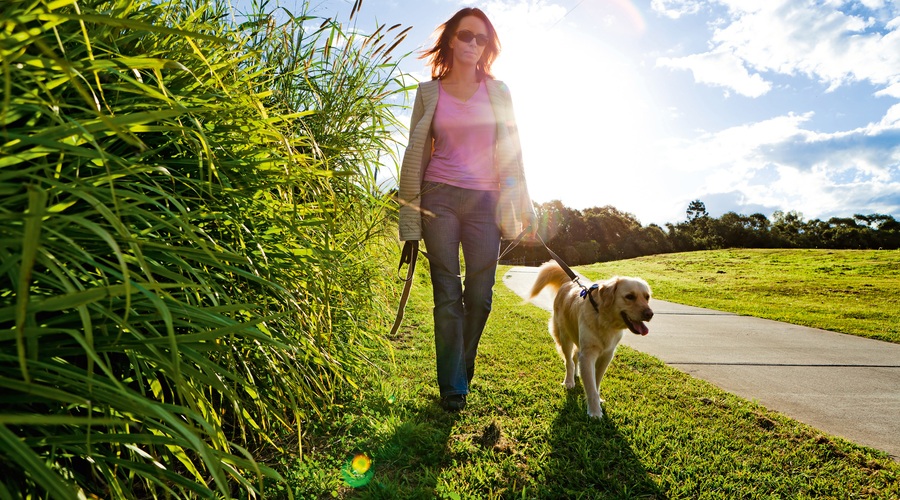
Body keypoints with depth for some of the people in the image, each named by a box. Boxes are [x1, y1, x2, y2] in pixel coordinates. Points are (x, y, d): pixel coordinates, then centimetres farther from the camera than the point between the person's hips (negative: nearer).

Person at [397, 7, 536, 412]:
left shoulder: (498, 91, 13)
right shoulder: (429, 92, 9)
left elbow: (511, 152, 11)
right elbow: (416, 155, 8)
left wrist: (522, 209, 5)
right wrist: (410, 219, 2)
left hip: (485, 200, 1)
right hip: (439, 198, -1)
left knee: (479, 297, 0)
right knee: (448, 295, -3)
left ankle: (461, 375, 21)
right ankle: (452, 387, 7)